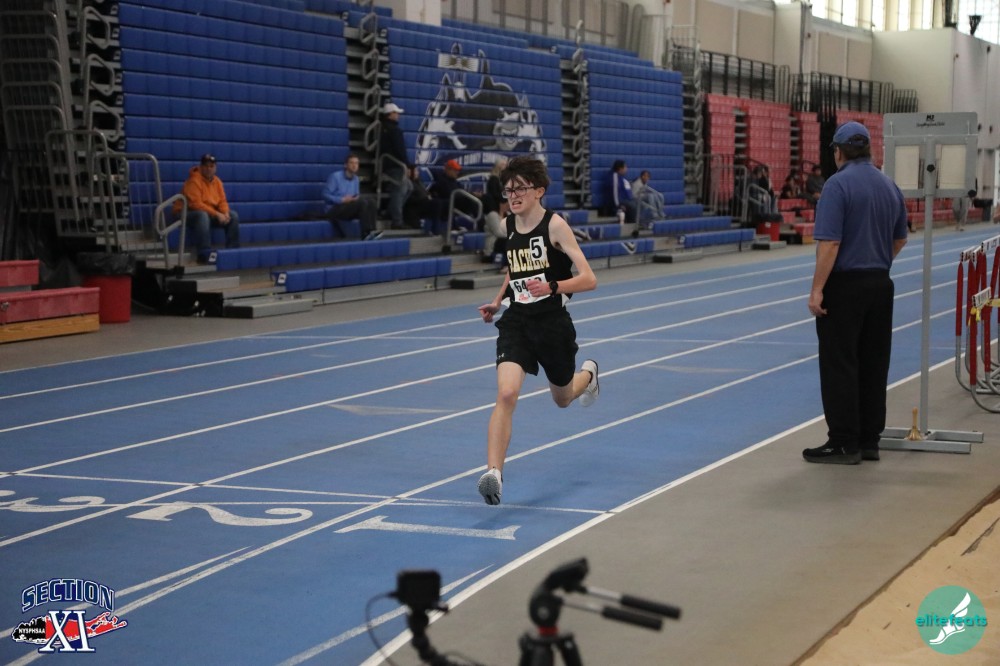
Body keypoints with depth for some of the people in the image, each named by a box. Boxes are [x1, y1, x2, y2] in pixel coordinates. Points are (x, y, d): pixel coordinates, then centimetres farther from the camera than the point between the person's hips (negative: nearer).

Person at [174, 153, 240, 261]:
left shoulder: (217, 181, 6)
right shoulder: (194, 180, -18)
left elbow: (222, 201, 6)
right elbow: (196, 204, -26)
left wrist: (225, 213, -18)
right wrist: (217, 214, -28)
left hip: (210, 213, 8)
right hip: (187, 213, -8)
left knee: (233, 216, -6)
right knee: (203, 216, -40)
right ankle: (204, 254, -45)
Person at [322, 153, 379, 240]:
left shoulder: (356, 180, 13)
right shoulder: (335, 176, -7)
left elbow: (357, 197, 20)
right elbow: (326, 195, -11)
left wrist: (357, 198, -6)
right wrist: (342, 200, -21)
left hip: (350, 210, 7)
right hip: (333, 209, -7)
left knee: (371, 203, -22)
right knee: (363, 203, -30)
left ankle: (371, 231, -33)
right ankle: (366, 233, -36)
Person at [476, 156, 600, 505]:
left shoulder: (554, 225, -13)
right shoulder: (507, 225, 3)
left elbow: (588, 279, -18)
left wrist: (552, 287, -34)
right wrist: (498, 300, 10)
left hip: (553, 323, -2)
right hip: (516, 322, 3)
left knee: (563, 398, 20)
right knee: (506, 394, -21)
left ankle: (588, 374, 57)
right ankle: (493, 473, -25)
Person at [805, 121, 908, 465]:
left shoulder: (838, 185, -14)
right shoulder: (890, 186, 9)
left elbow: (830, 243, -20)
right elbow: (899, 240, 19)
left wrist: (817, 289, -17)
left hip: (844, 285, -7)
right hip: (880, 284, 7)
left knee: (839, 365, -2)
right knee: (873, 365, 10)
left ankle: (844, 443, -1)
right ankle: (869, 440, 14)